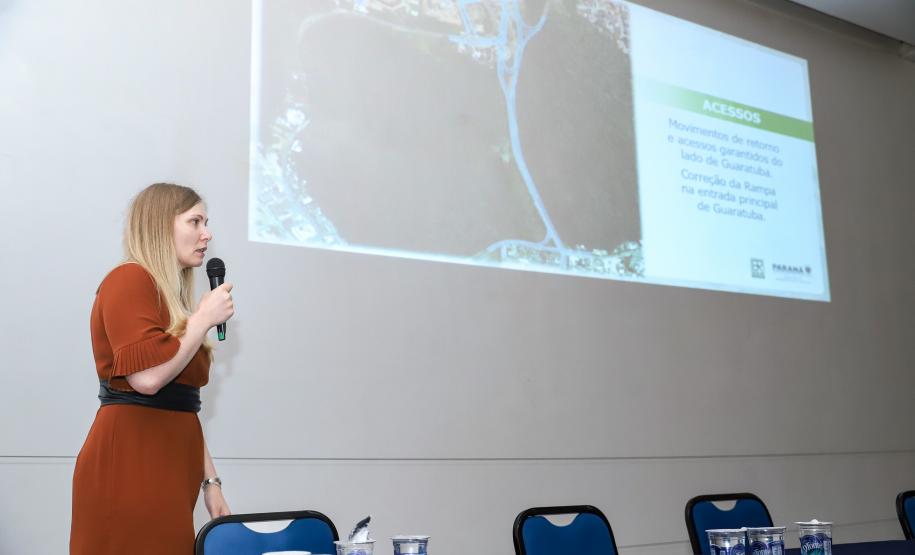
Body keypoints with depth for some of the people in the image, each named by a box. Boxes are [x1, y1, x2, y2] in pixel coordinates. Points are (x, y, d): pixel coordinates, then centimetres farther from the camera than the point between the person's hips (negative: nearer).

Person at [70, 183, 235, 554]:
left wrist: (210, 481, 14)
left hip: (167, 471, 9)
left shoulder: (172, 300, 17)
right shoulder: (129, 279, -7)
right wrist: (206, 317, -10)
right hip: (129, 467, -8)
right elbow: (147, 376, -22)